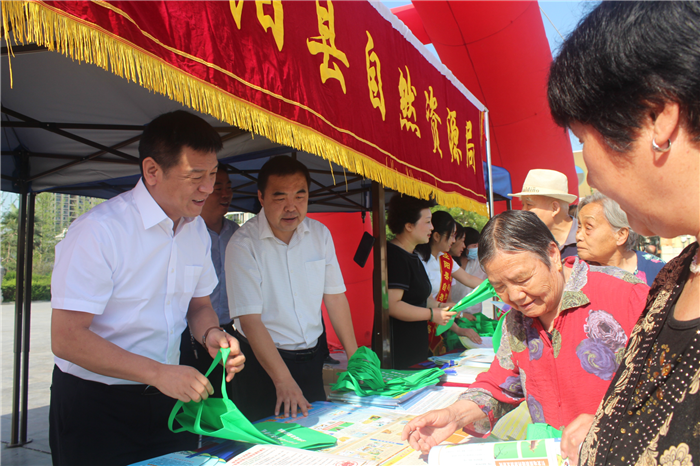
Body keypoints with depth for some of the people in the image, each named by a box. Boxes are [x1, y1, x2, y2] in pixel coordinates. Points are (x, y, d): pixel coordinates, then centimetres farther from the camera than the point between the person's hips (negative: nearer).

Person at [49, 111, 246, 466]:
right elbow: (66, 338, -22)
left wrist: (210, 333, -9)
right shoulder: (99, 230, -21)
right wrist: (157, 373, -26)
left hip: (168, 396, 6)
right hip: (93, 405, -6)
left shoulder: (196, 229, 2)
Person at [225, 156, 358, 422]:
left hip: (314, 357, 4)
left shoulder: (320, 234, -1)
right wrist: (283, 381, -27)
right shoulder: (243, 244, -17)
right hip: (263, 360, -4)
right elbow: (250, 320, -21)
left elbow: (335, 297, 3)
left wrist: (354, 357, 0)